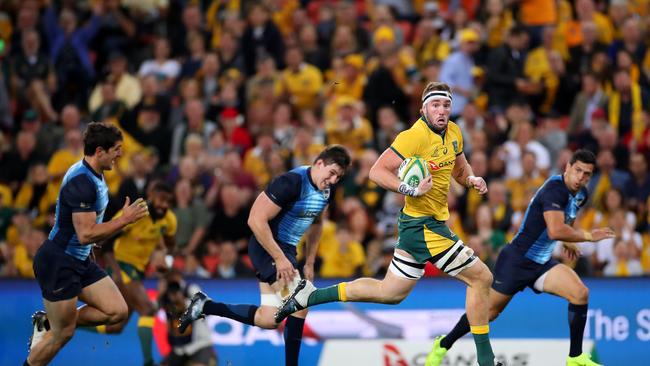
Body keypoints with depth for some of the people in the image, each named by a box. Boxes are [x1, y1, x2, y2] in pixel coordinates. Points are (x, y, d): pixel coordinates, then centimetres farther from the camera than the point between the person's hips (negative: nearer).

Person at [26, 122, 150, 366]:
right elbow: (86, 234, -29)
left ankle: (47, 323, 15)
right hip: (57, 263, -10)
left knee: (117, 311, 2)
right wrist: (125, 219, -26)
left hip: (80, 261, 10)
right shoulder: (82, 182, -25)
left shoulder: (94, 174, 7)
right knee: (63, 333, -1)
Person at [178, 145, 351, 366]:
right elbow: (256, 220, -26)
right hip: (268, 248, -9)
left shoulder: (327, 190, 2)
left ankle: (204, 306, 17)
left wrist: (309, 263, 17)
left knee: (268, 320, 6)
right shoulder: (291, 182, -24)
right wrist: (280, 258, -24)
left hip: (286, 250, 9)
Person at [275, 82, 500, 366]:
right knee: (481, 278, -6)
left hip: (423, 225, 9)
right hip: (424, 225, -9)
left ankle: (310, 295, 21)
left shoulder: (453, 133, 8)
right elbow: (377, 171, -21)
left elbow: (459, 168, 25)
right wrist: (411, 190, -31)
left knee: (390, 292, 17)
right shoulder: (414, 136, -19)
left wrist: (471, 179, 3)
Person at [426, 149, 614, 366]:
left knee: (580, 293, -15)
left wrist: (569, 240, 18)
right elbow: (555, 231, -37)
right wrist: (589, 236, -27)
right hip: (518, 260, -7)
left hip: (543, 264, 7)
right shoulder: (554, 189, -23)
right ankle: (443, 345, 27)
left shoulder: (581, 195, 5)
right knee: (489, 312, 4)